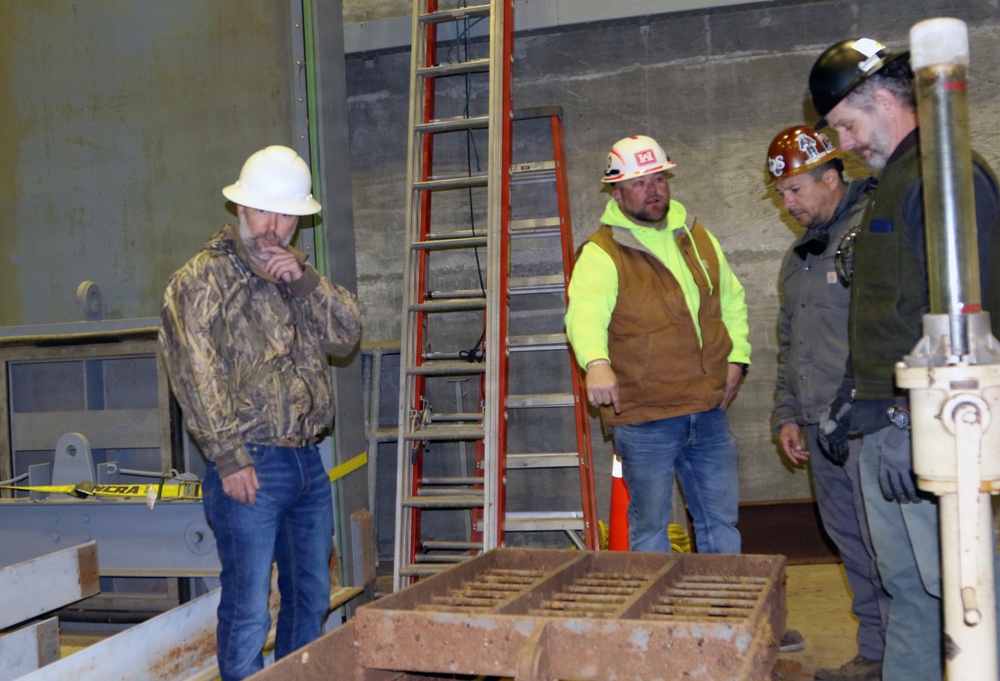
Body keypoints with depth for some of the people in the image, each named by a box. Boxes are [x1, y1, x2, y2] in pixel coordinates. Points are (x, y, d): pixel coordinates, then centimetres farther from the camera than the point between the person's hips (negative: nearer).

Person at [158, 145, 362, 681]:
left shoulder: (297, 277, 16)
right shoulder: (202, 279, -6)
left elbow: (346, 334, 5)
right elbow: (196, 374, -14)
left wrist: (303, 280, -10)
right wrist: (230, 460, -19)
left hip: (308, 463, 7)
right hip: (250, 466, -7)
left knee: (311, 600, 17)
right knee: (248, 610, -3)